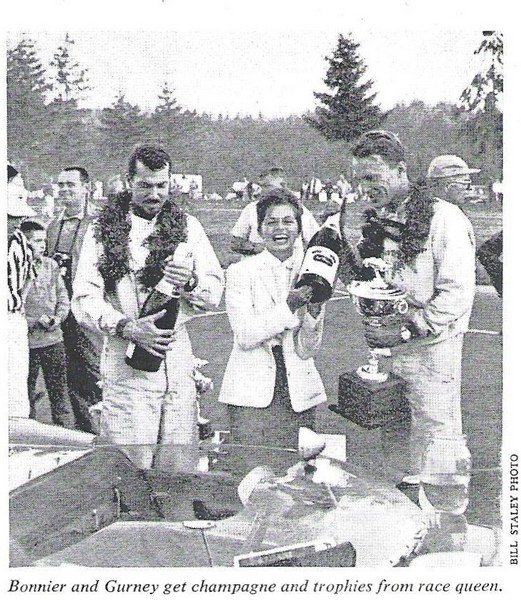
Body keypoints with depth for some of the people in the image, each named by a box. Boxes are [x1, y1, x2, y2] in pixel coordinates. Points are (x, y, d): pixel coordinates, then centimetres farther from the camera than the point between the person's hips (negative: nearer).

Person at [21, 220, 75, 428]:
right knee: (25, 393, 8)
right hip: (25, 342, -4)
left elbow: (63, 296, 12)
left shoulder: (51, 265, 6)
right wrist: (35, 321, -15)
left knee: (60, 391, 10)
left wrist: (58, 318, -4)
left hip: (54, 339, 4)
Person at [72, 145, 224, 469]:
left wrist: (190, 283, -16)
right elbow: (84, 299, -5)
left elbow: (216, 293, 6)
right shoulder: (104, 229, 4)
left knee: (177, 467, 6)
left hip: (178, 360, 3)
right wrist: (126, 327, -20)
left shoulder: (188, 226, 12)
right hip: (125, 363, -2)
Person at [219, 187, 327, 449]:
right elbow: (245, 336, -12)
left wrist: (315, 308, -15)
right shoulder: (241, 271, -1)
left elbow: (306, 350, 2)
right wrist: (289, 306, -19)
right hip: (251, 393, -2)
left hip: (299, 395, 2)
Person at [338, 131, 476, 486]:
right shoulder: (377, 219, 9)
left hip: (431, 345, -6)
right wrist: (345, 245, -3)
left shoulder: (442, 218, -12)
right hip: (386, 341, 6)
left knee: (435, 429, 4)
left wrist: (406, 330, -20)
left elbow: (458, 295, -17)